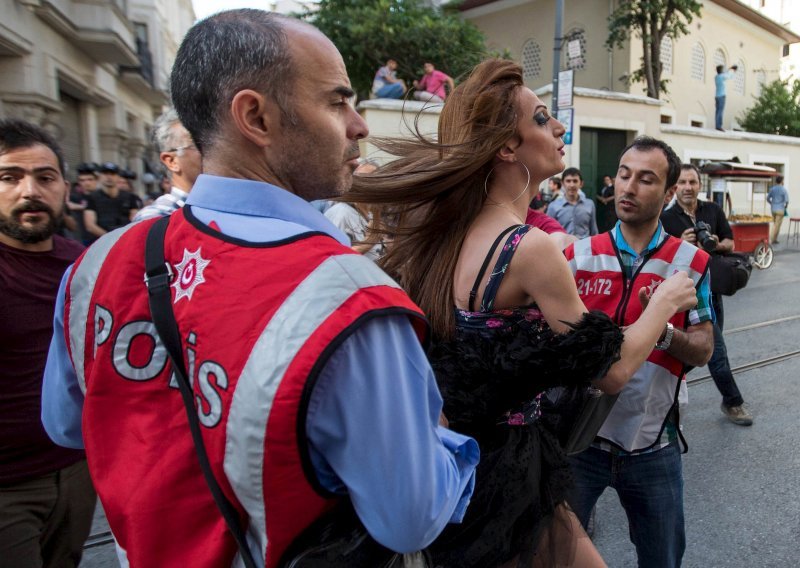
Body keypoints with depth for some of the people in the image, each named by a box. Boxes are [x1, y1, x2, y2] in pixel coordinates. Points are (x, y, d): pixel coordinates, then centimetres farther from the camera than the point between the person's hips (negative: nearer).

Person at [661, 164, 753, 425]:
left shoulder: (713, 210, 5)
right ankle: (733, 401, 9)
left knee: (711, 346, 14)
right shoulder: (666, 218, -8)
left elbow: (730, 244, 10)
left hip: (713, 286, 6)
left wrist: (717, 245, -12)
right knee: (715, 346, -5)